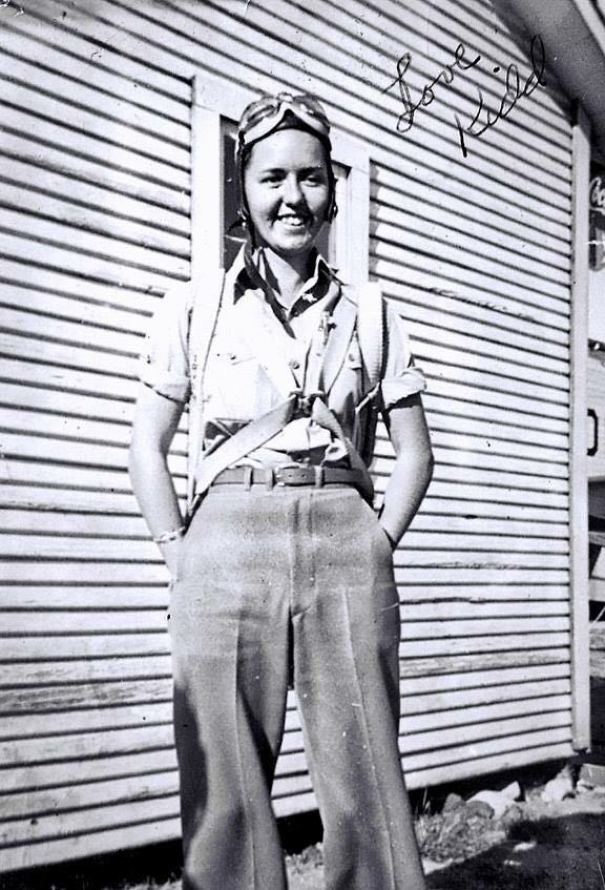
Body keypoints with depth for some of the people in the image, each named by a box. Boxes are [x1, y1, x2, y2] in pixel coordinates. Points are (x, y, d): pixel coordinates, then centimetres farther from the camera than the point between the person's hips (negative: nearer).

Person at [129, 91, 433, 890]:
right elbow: (147, 449, 8)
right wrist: (182, 554, -1)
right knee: (225, 787, 2)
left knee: (366, 779, 3)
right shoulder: (196, 308, 8)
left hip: (346, 550, 1)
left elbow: (415, 453, 14)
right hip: (228, 547, -1)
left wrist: (379, 546, 3)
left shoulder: (370, 316, 11)